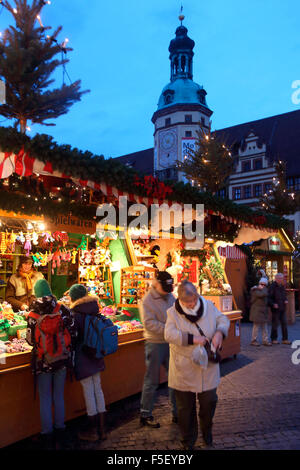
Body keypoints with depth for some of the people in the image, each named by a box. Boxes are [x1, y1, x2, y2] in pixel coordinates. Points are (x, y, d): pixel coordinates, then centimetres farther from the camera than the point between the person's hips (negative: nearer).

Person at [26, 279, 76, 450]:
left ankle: (47, 435, 20)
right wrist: (68, 351, 11)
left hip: (42, 362, -2)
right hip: (62, 359, 2)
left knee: (45, 398, 12)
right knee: (59, 396, 17)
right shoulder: (63, 310, -8)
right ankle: (60, 431, 28)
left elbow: (31, 340, -10)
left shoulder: (33, 315, -12)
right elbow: (73, 333, -5)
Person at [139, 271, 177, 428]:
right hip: (155, 344, -6)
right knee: (152, 381, 4)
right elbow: (150, 324, -19)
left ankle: (177, 413, 25)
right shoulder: (147, 300, -11)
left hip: (171, 344, 6)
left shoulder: (170, 297, 7)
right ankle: (145, 415, 18)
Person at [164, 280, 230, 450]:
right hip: (184, 370, -2)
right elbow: (169, 334, -22)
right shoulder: (173, 312, -12)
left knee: (209, 401, 14)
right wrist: (192, 339, -27)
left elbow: (223, 319, 6)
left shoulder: (208, 305, -3)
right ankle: (188, 439, 31)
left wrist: (219, 332, -15)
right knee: (186, 406, 10)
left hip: (207, 367, 3)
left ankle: (207, 430, 44)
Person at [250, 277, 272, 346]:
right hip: (257, 311, -9)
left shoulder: (262, 290, 17)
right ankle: (253, 341, 6)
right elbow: (264, 294, -26)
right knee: (256, 326, -4)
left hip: (263, 311, 9)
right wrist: (264, 289, -9)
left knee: (265, 327, 9)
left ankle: (265, 340, 15)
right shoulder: (255, 290, -12)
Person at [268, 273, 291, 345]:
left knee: (284, 324, 7)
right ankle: (274, 339, 13)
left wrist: (286, 300, 4)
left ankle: (285, 339, 16)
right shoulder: (272, 286, -11)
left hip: (282, 309, 7)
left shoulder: (282, 286, 11)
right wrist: (273, 304, -24)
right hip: (276, 309, -7)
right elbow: (269, 298, -11)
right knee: (275, 324, 2)